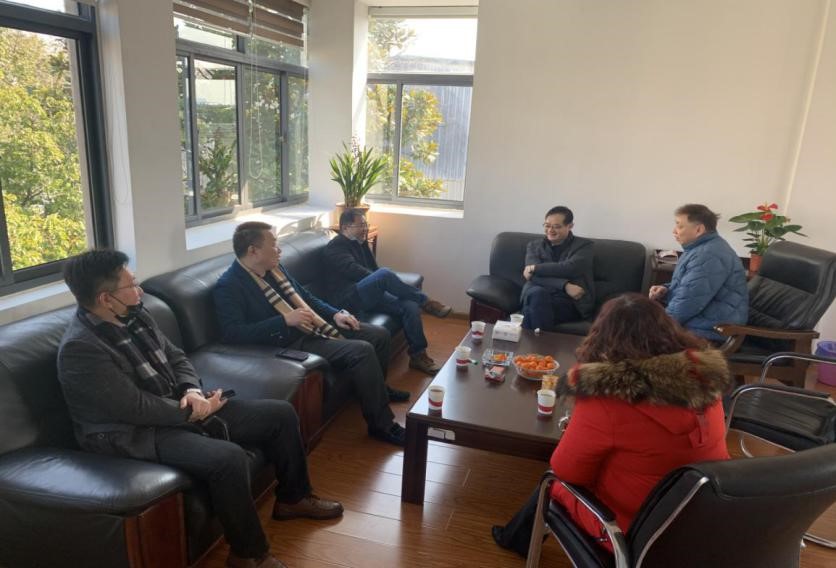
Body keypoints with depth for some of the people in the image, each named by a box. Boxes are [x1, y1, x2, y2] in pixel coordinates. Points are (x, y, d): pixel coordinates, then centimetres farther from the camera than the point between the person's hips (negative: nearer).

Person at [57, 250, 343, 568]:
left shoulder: (134, 314, 4)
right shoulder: (80, 348, -22)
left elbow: (176, 357, 12)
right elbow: (136, 409, -24)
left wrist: (192, 390, -8)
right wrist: (193, 413, -14)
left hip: (178, 407, 9)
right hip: (136, 433, -9)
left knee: (280, 414, 3)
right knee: (228, 457, -35)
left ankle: (292, 498, 24)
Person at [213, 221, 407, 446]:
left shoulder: (274, 268, 9)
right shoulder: (228, 286, -15)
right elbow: (233, 333, -27)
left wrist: (336, 313, 2)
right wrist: (286, 320, -28)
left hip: (315, 327, 9)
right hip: (290, 343, -9)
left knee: (379, 335, 8)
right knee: (362, 351, -25)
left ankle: (377, 389, 35)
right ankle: (382, 425, -11)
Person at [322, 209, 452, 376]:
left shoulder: (359, 243, 21)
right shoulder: (336, 247, -5)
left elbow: (373, 269, 18)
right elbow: (354, 271, -21)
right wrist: (384, 281, -20)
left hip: (370, 295, 8)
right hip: (349, 299, -8)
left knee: (411, 307, -16)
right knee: (384, 274, -34)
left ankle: (418, 355, -6)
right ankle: (426, 302, -19)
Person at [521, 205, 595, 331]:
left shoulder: (584, 245, 10)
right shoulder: (534, 246, 16)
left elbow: (570, 268, -10)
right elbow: (533, 275, -2)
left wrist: (536, 268, -5)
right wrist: (564, 285, -16)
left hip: (572, 302, -2)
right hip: (537, 295, 3)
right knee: (537, 293, -35)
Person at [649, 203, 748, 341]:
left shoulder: (708, 256, -23)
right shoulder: (701, 248, 13)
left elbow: (687, 303, -26)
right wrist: (666, 290, 3)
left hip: (710, 329, -10)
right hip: (697, 320, 10)